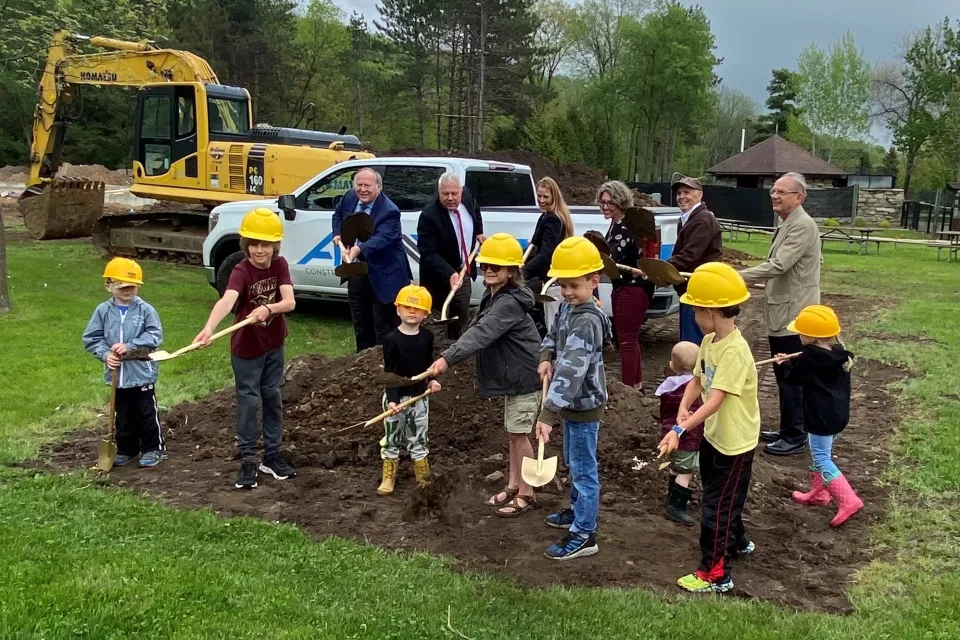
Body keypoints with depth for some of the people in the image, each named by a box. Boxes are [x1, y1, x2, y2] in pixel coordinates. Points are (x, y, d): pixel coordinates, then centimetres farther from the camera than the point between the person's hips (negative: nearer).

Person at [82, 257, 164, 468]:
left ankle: (153, 449, 18)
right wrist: (105, 354, -13)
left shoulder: (145, 309, -8)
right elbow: (91, 338, 3)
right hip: (117, 374, 3)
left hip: (142, 372, -3)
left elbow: (155, 336, -13)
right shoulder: (103, 311, 0)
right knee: (123, 416, 16)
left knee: (147, 413, 6)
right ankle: (126, 450, 29)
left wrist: (129, 346, -21)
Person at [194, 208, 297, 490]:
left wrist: (267, 309, -43)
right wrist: (209, 328, -59)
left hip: (274, 345, 4)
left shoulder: (280, 265, -10)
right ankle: (248, 461, 12)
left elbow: (290, 302, -22)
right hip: (246, 348, -4)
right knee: (248, 401, 1)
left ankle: (272, 456, 26)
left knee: (272, 397, 13)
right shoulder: (241, 271, -23)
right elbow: (226, 301, -42)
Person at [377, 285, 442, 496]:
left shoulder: (427, 337, 0)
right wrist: (392, 398, -23)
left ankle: (424, 478, 22)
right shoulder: (392, 339, -13)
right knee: (391, 439, 10)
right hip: (396, 397, -3)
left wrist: (432, 380, -4)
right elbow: (389, 372, -15)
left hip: (419, 397, 3)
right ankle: (388, 478, 22)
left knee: (419, 439, 13)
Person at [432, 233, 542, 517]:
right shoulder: (493, 296, 8)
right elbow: (478, 329, 18)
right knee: (513, 433, 18)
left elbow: (482, 333, -37)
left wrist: (448, 358, -46)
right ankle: (513, 486, 30)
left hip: (525, 378, -10)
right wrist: (452, 356, 14)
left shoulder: (509, 302, -25)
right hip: (512, 376, 10)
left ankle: (526, 494, 11)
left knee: (519, 434, -2)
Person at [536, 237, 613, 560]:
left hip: (584, 405, -10)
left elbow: (571, 372, -35)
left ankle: (584, 535, 11)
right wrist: (546, 357, -4)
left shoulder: (586, 322, -28)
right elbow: (553, 334, 18)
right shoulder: (567, 307, 1)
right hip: (574, 403, 10)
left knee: (584, 469, 1)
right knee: (573, 462, 25)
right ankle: (578, 510, 44)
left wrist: (547, 414, -38)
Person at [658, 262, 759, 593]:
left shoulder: (735, 351, -29)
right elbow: (697, 380, 4)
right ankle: (737, 542, 48)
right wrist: (683, 407, -16)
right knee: (723, 499, 26)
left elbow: (716, 401, -34)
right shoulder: (709, 341, 0)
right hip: (713, 435, 9)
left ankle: (716, 574, 13)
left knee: (716, 506, 0)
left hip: (735, 442, -9)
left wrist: (680, 430, -40)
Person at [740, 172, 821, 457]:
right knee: (784, 376, 17)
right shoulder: (788, 224, 15)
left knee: (792, 378, -2)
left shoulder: (803, 225, -18)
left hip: (793, 316, -10)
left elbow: (778, 265, -26)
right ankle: (787, 430, 28)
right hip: (783, 314, 10)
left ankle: (795, 438, 8)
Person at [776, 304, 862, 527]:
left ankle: (848, 500, -10)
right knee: (821, 454, 23)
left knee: (822, 459, -3)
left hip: (821, 417, -9)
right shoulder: (839, 353, 2)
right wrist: (793, 362, 11)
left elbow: (794, 378, -5)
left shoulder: (809, 357, -20)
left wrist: (787, 364, 14)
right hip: (839, 414, 9)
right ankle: (818, 493, 35)